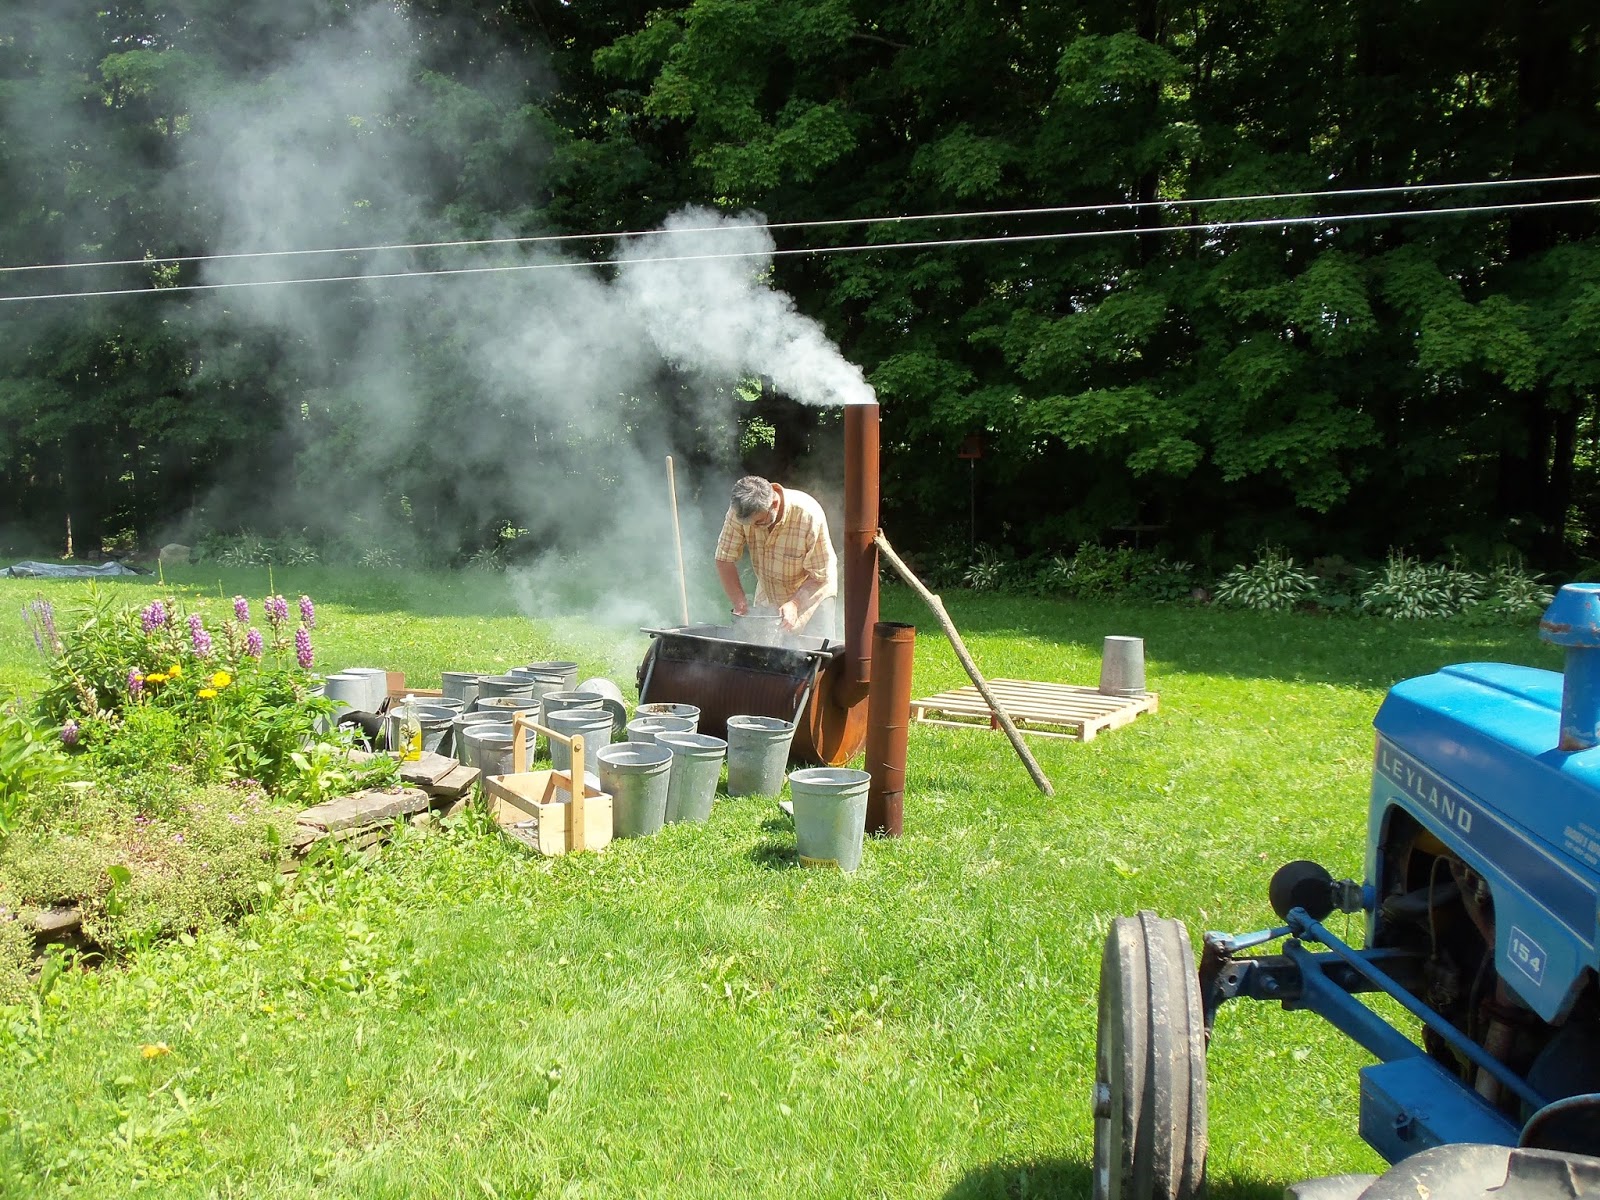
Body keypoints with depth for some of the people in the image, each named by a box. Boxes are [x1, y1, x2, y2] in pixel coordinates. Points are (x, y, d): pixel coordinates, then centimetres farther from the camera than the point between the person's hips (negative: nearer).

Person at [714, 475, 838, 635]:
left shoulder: (809, 516, -30)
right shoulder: (739, 511, -22)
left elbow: (820, 575, -22)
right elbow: (724, 559, -16)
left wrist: (794, 604, -32)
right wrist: (741, 605, -23)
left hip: (812, 593, -3)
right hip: (767, 597, 3)